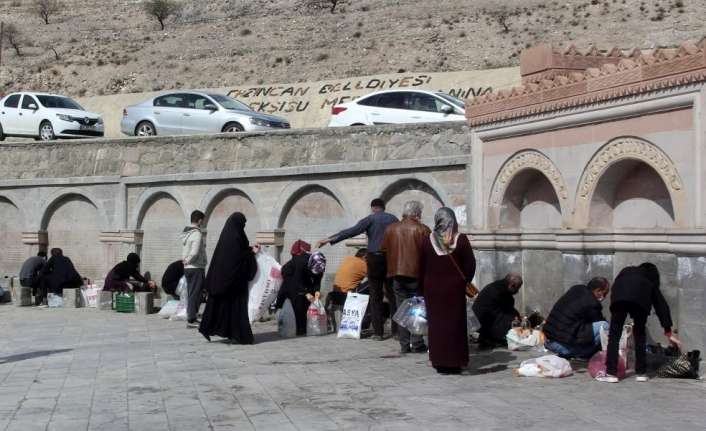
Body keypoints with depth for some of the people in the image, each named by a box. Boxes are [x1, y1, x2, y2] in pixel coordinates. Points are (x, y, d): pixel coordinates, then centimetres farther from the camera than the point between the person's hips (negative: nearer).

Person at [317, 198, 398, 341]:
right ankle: (397, 330, 6)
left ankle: (378, 332, 0)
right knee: (393, 296, 8)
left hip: (375, 258, -3)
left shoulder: (370, 219, 0)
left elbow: (352, 231, -10)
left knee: (376, 298, 3)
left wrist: (329, 240, -13)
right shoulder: (393, 219, 10)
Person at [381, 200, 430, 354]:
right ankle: (417, 344, 2)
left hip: (397, 274, 3)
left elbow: (383, 249, 8)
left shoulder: (390, 229, 4)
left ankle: (404, 345, 9)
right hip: (416, 274, -3)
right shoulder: (422, 230, -8)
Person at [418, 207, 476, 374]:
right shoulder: (461, 240, -6)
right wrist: (464, 281, 10)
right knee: (455, 324, 5)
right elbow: (470, 264, -5)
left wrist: (421, 290, 11)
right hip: (455, 289, -1)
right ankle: (454, 362, 5)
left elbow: (421, 267, 3)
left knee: (436, 325, 6)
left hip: (432, 288, 1)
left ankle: (439, 362, 7)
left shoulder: (428, 240, -2)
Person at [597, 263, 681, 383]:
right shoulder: (651, 281, 38)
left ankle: (611, 373, 1)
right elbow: (661, 304, 34)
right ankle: (641, 373, 17)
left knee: (614, 334, 6)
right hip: (641, 298, 0)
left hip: (619, 296, 0)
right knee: (640, 334, 18)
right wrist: (668, 331, 36)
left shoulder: (626, 271, 41)